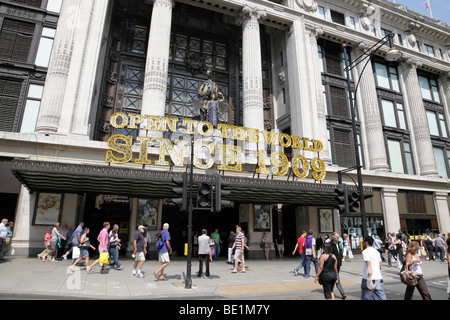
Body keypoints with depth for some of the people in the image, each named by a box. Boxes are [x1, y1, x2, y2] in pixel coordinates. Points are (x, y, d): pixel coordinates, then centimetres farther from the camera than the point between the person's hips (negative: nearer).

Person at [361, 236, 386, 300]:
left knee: (366, 298, 5)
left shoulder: (365, 252, -9)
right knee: (381, 298, 5)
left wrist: (370, 280, -23)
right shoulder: (377, 252, 14)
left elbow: (369, 265, -19)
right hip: (379, 278, 7)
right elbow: (380, 266, 21)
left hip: (368, 279, -6)